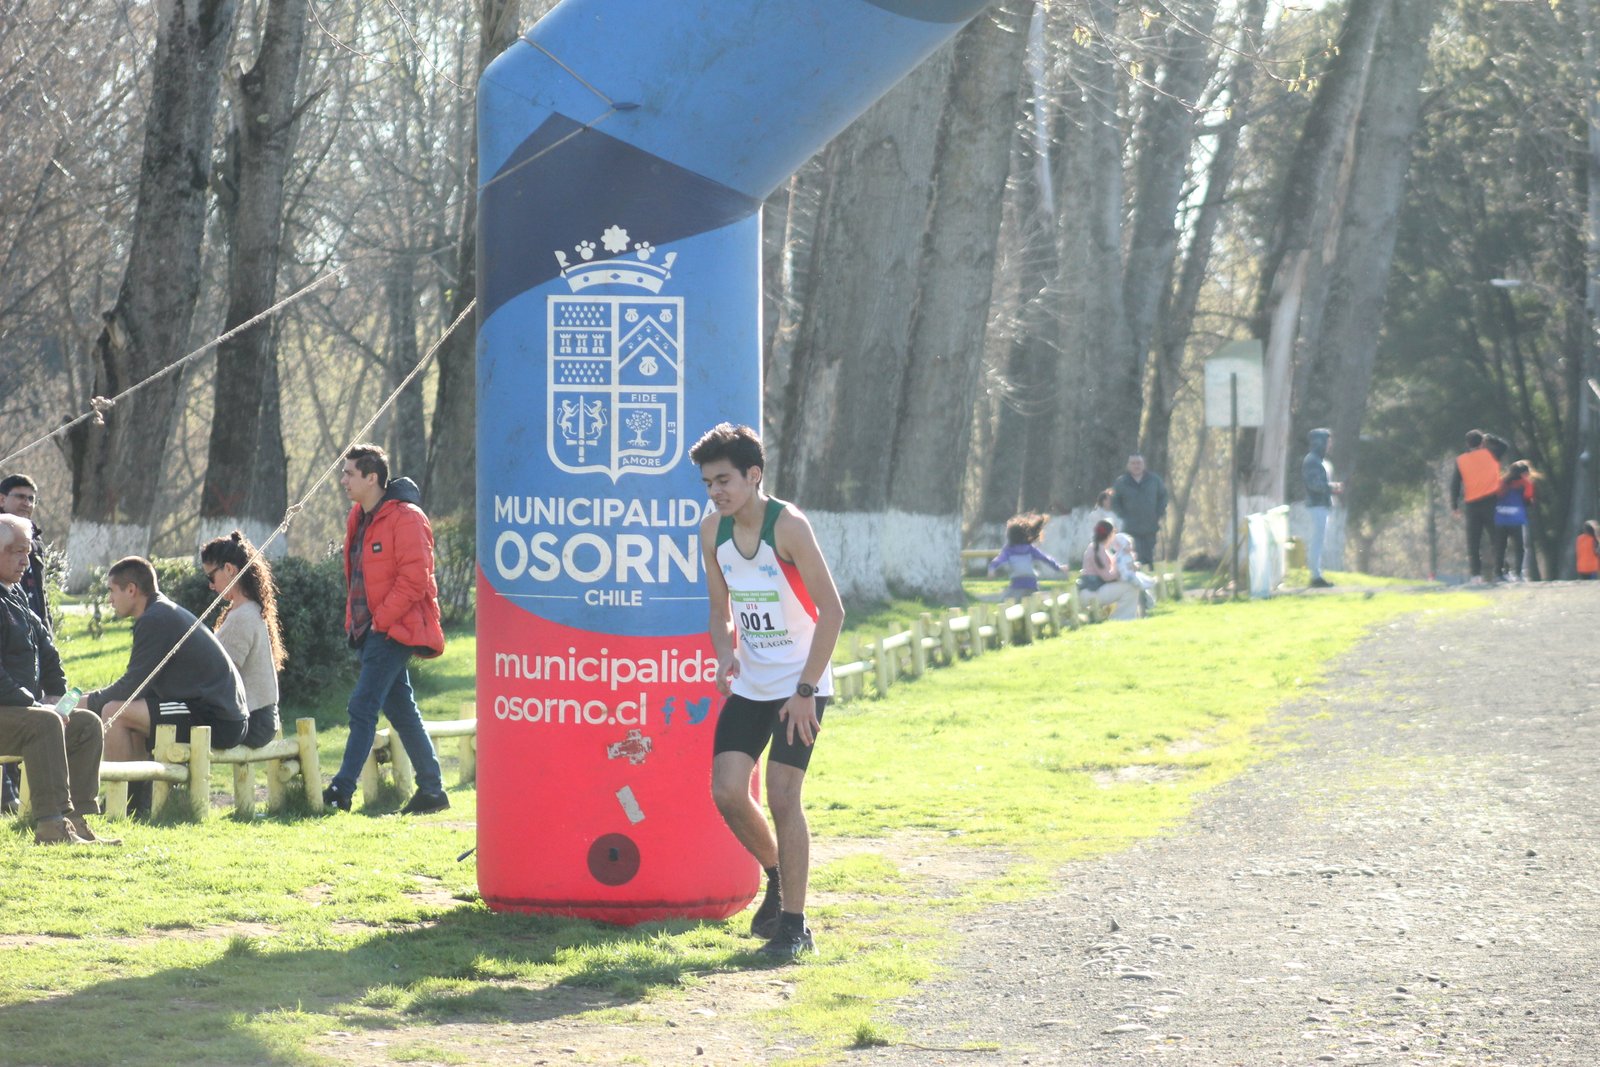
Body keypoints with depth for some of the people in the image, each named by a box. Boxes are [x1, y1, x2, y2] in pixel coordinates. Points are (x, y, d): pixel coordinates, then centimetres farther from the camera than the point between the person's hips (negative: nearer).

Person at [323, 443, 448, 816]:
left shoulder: (405, 519, -14)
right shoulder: (359, 519, 14)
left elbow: (414, 580, -18)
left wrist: (380, 619, -19)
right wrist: (355, 618, 13)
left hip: (392, 631, -9)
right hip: (369, 630, 9)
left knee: (362, 707, -13)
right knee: (401, 711, 11)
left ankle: (342, 791, -14)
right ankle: (432, 790, 17)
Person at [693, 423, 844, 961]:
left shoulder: (788, 525, -18)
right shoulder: (712, 530, 1)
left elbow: (832, 610, -17)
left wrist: (806, 690, -19)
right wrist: (725, 654, -8)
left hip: (799, 685, -6)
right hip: (749, 686, 6)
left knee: (782, 795, -13)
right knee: (726, 791, -3)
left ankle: (794, 926, -4)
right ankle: (777, 878, 23)